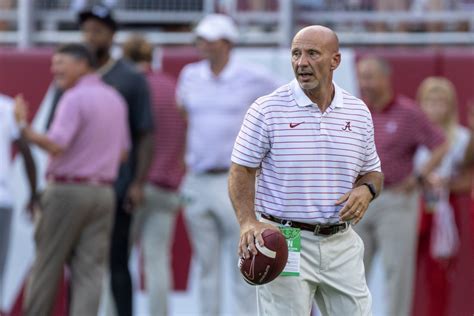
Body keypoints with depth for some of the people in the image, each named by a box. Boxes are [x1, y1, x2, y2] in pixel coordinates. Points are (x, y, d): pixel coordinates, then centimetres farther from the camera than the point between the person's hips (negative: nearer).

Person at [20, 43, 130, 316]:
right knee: (90, 271, 0)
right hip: (102, 192, 6)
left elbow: (56, 146, -21)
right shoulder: (115, 100, 13)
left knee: (47, 266, 4)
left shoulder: (74, 98, -11)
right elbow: (122, 153, 18)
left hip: (67, 191, -6)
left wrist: (25, 128, -23)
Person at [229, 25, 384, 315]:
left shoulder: (359, 112, 8)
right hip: (284, 241, -4)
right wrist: (248, 222, -18)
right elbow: (242, 170, -2)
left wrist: (366, 190, -6)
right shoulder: (267, 110, -4)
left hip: (341, 244, 4)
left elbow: (372, 172, 18)